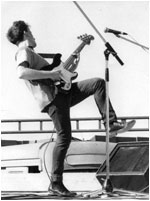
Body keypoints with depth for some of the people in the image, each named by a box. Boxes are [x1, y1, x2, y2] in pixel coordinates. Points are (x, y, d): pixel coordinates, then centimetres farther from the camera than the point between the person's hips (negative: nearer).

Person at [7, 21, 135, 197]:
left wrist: (71, 68, 22)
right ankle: (56, 183, -7)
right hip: (51, 98, -10)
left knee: (98, 83, 2)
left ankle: (111, 124, -2)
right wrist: (50, 74, -23)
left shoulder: (31, 53, 28)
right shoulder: (24, 52, -4)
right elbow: (21, 73, -27)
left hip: (62, 91, 10)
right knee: (64, 136, -13)